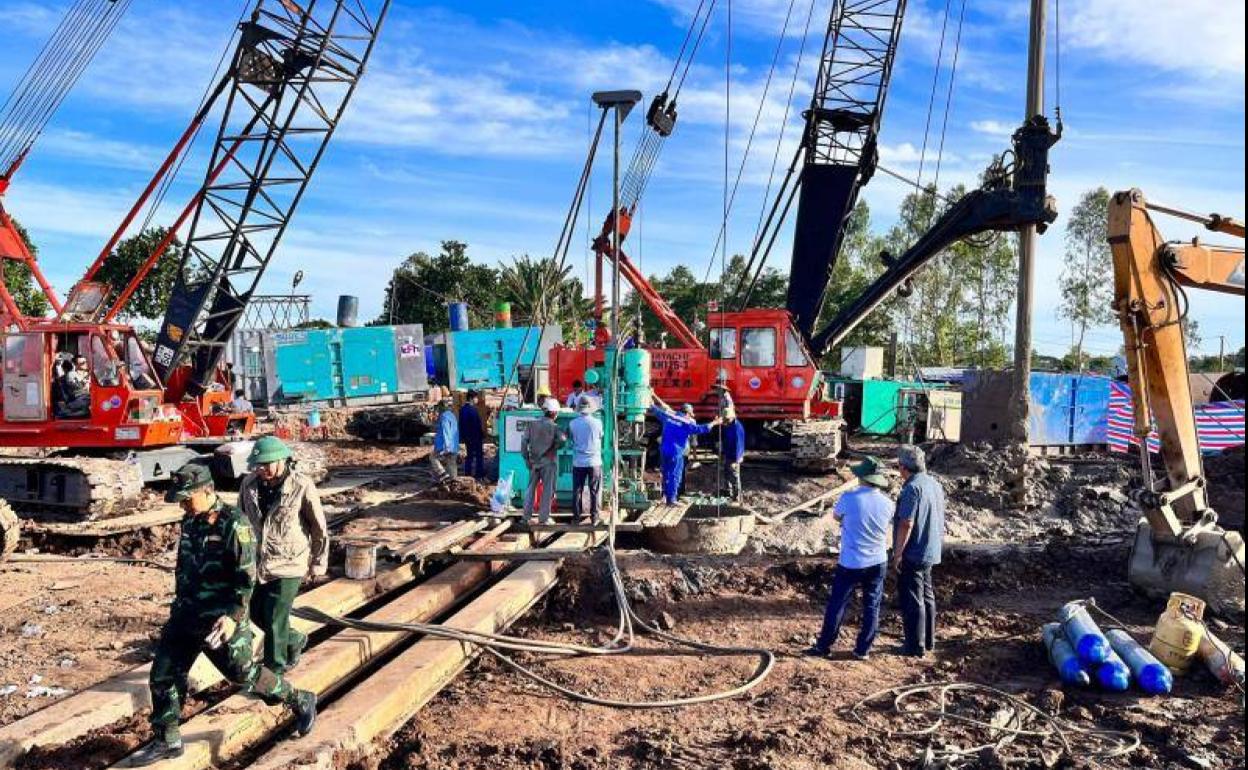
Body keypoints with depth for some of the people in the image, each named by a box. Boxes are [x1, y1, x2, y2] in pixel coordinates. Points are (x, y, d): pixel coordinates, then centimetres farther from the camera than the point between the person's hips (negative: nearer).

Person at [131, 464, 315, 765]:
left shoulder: (234, 524, -18)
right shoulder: (190, 521, 6)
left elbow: (247, 578, -20)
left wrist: (233, 616, -28)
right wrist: (180, 603, 23)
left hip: (220, 619, -8)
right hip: (185, 615, 8)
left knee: (243, 673, 0)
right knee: (162, 676, 8)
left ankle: (300, 702, 20)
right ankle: (167, 741, 24)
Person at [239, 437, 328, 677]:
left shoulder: (302, 487, -19)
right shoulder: (249, 483, -5)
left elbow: (319, 528, -8)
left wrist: (318, 563, 0)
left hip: (287, 566, -5)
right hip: (256, 564, 6)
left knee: (275, 622, 1)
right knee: (256, 615, 17)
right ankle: (294, 641, 43)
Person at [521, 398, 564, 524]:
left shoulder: (532, 424, 1)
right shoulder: (554, 427, -10)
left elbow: (524, 441, -2)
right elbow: (562, 440, -26)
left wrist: (526, 457, 2)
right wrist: (554, 448, -8)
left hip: (534, 461, 4)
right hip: (548, 462, -4)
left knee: (531, 488, 15)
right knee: (547, 490, 6)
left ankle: (527, 516, 17)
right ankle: (543, 517, 8)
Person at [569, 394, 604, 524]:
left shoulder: (573, 424, -6)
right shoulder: (597, 422, -9)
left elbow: (571, 439, 6)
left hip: (578, 462, 1)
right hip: (594, 461, -1)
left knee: (577, 490, 9)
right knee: (595, 491, 6)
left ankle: (577, 516, 13)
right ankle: (594, 517, 7)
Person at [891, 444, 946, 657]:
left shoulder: (913, 488, -21)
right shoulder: (935, 484, 8)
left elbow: (907, 524, -23)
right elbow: (939, 521, 16)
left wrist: (897, 554, -18)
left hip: (913, 554, -9)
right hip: (931, 552, 9)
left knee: (912, 600, 0)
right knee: (927, 596, 18)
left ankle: (916, 646, 6)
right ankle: (928, 640, 29)